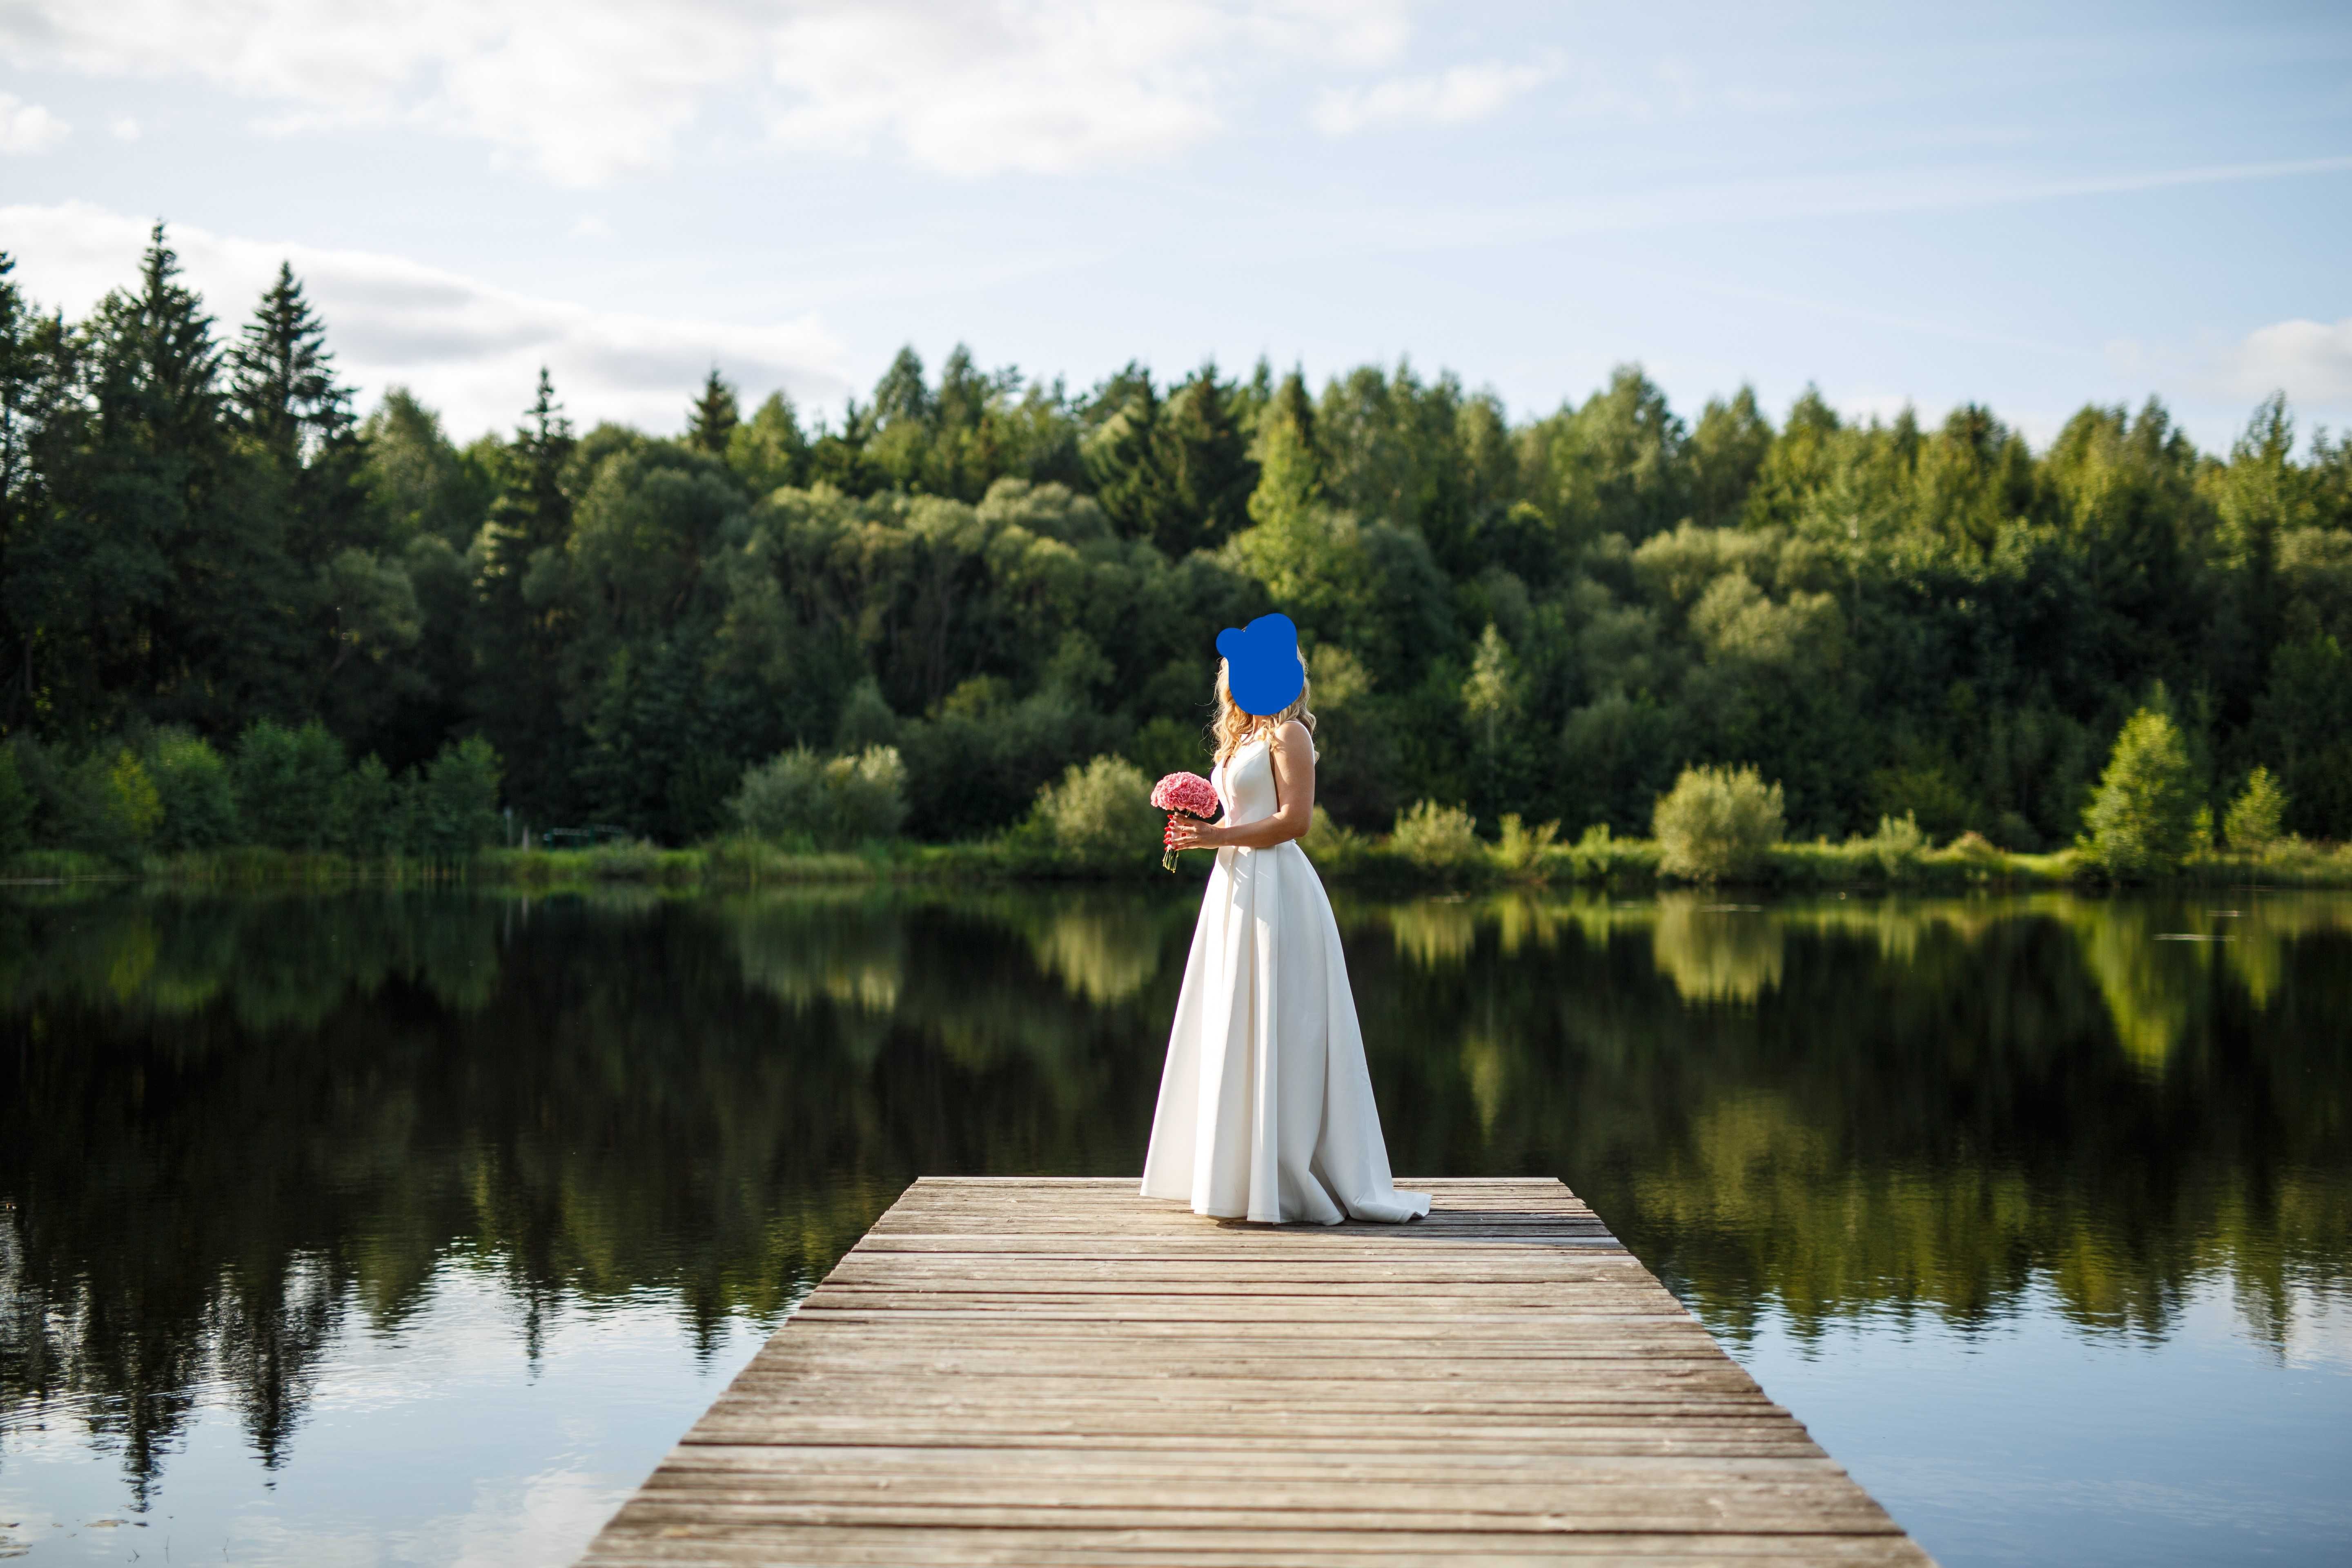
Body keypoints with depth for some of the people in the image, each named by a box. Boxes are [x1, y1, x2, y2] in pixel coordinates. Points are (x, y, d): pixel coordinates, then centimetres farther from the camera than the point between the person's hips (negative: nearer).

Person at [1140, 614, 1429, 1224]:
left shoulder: (1288, 734, -7)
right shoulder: (1239, 736, 18)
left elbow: (1294, 819, -16)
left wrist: (1217, 836, -15)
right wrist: (1198, 830, 4)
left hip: (1275, 890, -9)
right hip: (1235, 888, 9)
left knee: (1271, 1030, -8)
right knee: (1232, 1031, 9)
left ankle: (1287, 1177, -4)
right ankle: (1240, 1170, 14)